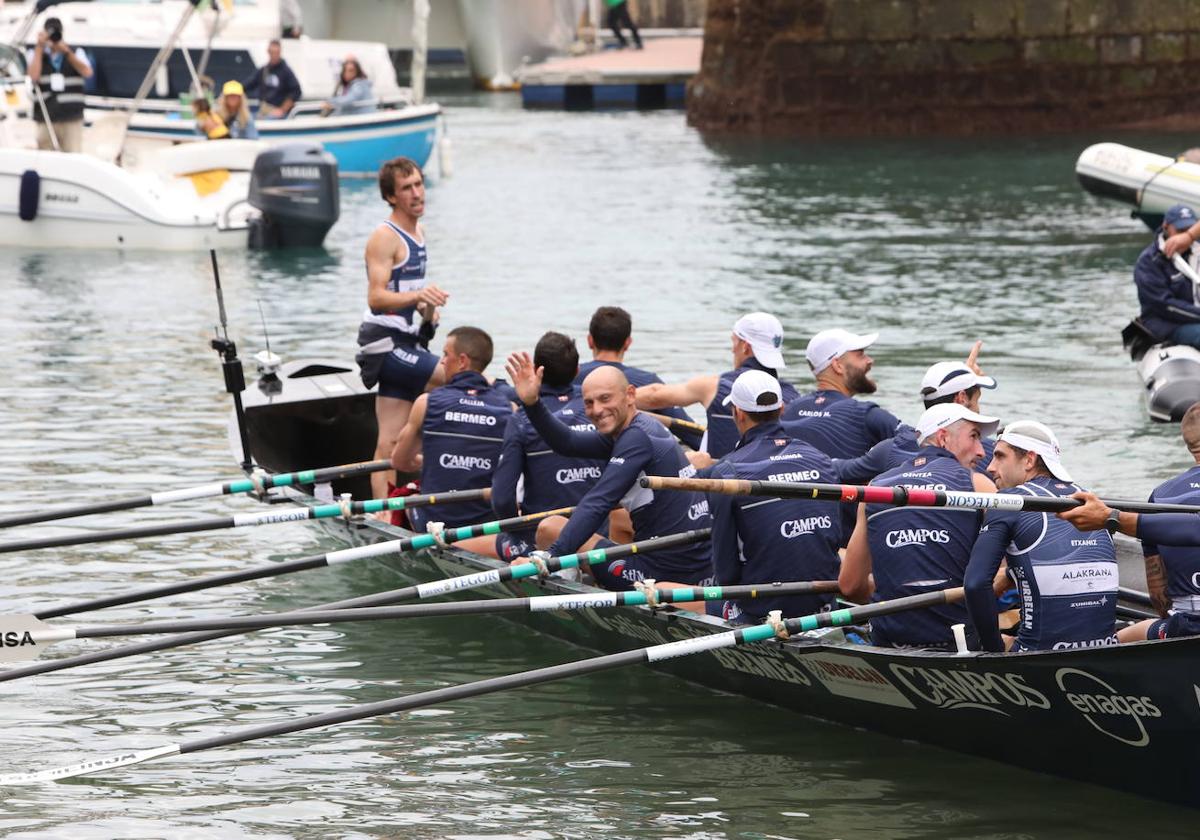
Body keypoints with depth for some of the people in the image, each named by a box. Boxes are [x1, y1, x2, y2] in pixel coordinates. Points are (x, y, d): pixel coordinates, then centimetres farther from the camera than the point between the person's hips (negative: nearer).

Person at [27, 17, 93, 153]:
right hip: (46, 119, 0)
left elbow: (87, 72, -6)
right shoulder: (37, 54, 10)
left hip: (72, 118, 0)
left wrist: (67, 52, -11)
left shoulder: (76, 53, 11)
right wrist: (40, 47, -6)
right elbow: (34, 75, -8)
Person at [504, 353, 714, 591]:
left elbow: (597, 504, -22)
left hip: (663, 574, -9)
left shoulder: (637, 438, -15)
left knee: (550, 528, 0)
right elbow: (567, 443, 9)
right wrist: (531, 403, -4)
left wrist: (548, 557, -26)